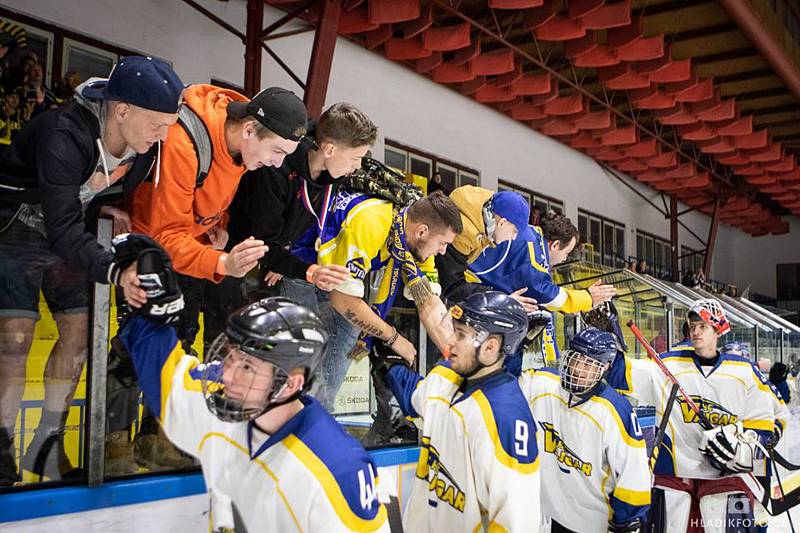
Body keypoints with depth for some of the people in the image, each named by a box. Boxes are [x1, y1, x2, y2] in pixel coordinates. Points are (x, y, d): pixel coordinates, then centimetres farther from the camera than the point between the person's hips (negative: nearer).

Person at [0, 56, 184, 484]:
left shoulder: (147, 143, -15)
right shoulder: (64, 137, -36)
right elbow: (64, 230, -38)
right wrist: (114, 272, -50)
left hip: (70, 230, 6)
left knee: (78, 331, 0)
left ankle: (47, 445, 12)